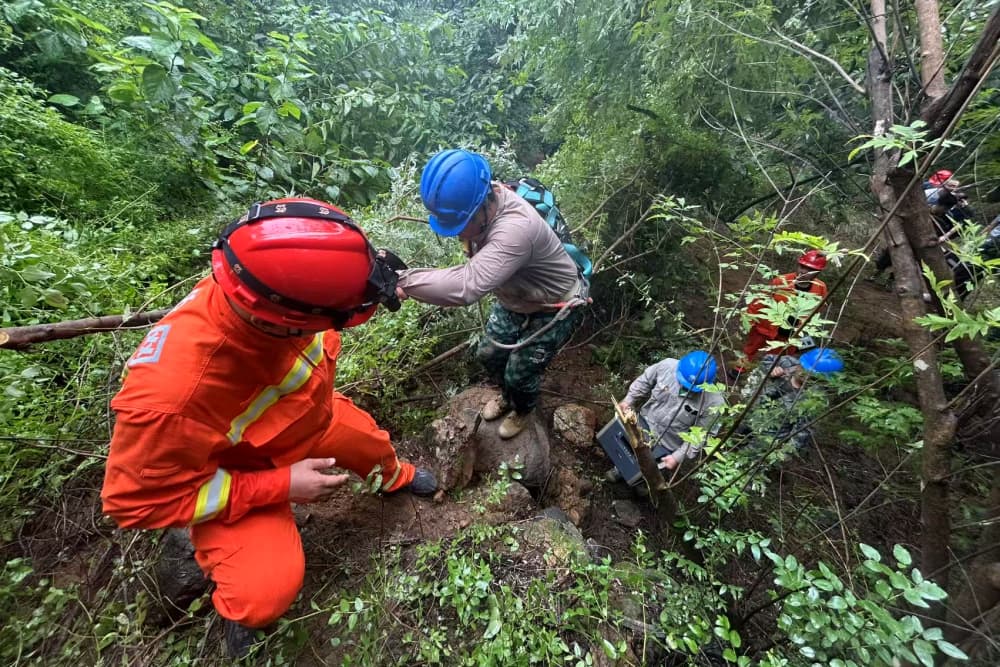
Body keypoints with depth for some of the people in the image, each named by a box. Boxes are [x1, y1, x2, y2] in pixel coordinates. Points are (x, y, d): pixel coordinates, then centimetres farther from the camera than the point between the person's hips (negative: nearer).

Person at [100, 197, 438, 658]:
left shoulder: (270, 286, -32)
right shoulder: (173, 395, -46)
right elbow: (136, 500, -27)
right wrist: (281, 485, -29)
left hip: (305, 415, 6)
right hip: (236, 472, -5)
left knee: (371, 442, 22)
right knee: (267, 590, -16)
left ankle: (396, 478, 61)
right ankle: (240, 604, 25)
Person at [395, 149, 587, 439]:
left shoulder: (516, 228, -42)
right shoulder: (480, 204, -16)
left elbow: (466, 285, -53)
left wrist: (399, 279, -50)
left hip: (555, 309, -7)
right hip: (515, 300, 8)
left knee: (519, 373, 4)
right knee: (488, 354, 17)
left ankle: (523, 410, 41)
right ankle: (507, 397, 49)